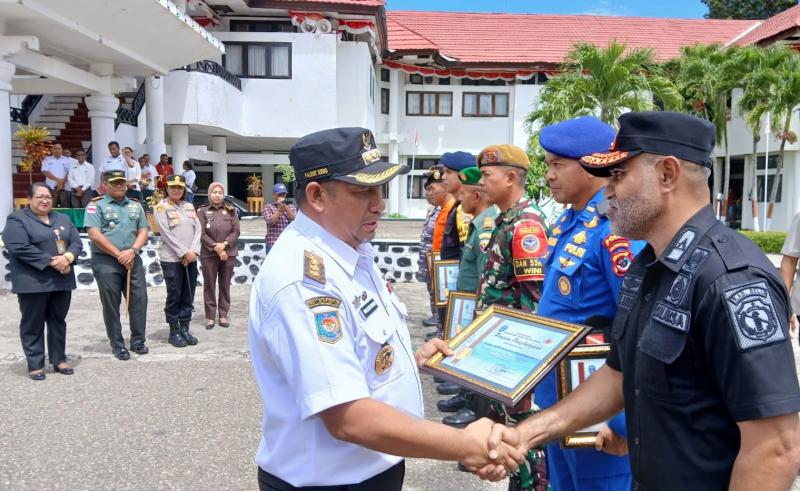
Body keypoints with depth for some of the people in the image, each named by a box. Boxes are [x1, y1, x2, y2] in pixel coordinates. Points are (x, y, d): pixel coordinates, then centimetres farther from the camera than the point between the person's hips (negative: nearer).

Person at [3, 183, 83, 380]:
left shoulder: (63, 219, 15)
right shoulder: (17, 219, -3)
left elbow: (76, 242, 6)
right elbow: (20, 248, -16)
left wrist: (67, 257, -15)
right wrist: (51, 261, -19)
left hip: (61, 280, 5)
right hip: (33, 282, -5)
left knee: (58, 321, 12)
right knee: (33, 324, 2)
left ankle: (59, 360, 21)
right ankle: (35, 365, 10)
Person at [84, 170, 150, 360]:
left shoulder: (136, 206, 14)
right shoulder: (96, 205, -2)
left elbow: (143, 231, 10)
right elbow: (94, 234, -12)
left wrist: (132, 250, -10)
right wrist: (119, 255, -12)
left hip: (132, 260, 4)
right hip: (106, 261, -4)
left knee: (139, 300, 2)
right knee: (111, 305, 2)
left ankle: (138, 340, 14)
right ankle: (117, 345, 11)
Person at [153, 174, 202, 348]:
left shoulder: (189, 206, 13)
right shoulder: (161, 207, -3)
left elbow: (198, 229, 6)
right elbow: (166, 233, -11)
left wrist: (193, 251, -9)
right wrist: (184, 253, -14)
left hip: (191, 258, 5)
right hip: (172, 258, -5)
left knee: (188, 296, 8)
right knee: (174, 296, 0)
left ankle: (185, 329, 17)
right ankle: (174, 332, 10)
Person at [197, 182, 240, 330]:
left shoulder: (230, 211, 7)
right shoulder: (202, 211, 0)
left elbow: (236, 231, 1)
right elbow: (201, 234, -7)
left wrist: (224, 244, -13)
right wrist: (216, 248, -13)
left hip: (229, 253, 2)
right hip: (209, 254, -2)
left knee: (225, 285, 8)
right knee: (209, 286, 4)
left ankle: (223, 315, 16)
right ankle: (210, 316, 12)